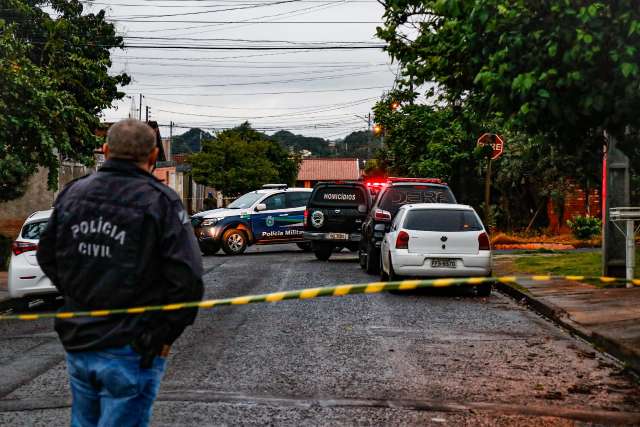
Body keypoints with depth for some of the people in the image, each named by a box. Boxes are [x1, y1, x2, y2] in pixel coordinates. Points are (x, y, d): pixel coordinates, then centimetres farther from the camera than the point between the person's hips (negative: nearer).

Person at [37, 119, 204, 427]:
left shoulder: (73, 193, 3)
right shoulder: (160, 202, -14)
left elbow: (47, 257, 13)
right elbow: (187, 277, -21)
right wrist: (167, 333, -8)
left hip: (78, 344, 6)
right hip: (132, 350, -5)